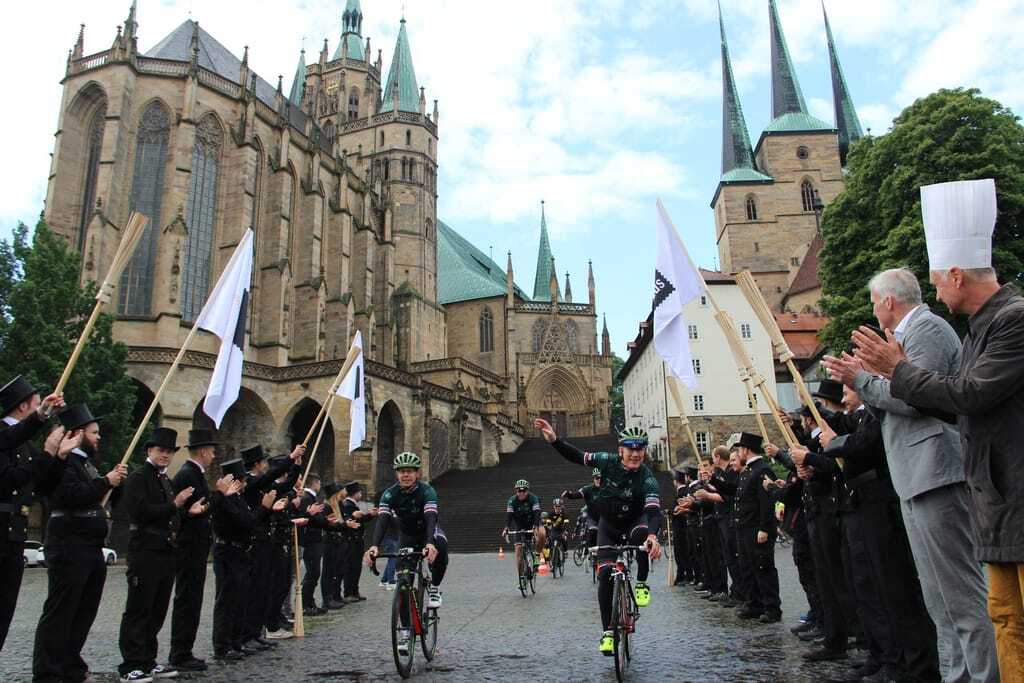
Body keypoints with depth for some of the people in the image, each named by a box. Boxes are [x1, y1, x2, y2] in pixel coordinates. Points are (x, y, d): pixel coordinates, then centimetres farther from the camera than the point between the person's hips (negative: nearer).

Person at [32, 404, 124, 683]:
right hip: (69, 548, -10)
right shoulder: (64, 461, -11)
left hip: (91, 550, 10)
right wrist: (106, 482, -17)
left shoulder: (85, 461, 20)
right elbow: (72, 495, -25)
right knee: (59, 614, -4)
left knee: (84, 613, 15)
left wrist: (113, 479, 9)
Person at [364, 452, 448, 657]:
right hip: (407, 537, 3)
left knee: (440, 546, -38)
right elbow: (382, 521, -32)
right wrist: (374, 546, -51)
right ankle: (405, 630, 5)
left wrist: (430, 544, -59)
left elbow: (431, 518, -40)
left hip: (428, 534, -2)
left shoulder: (427, 491, -26)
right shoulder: (390, 494, -20)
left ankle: (434, 587, -14)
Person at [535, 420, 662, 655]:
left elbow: (654, 511, -39)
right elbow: (576, 456, -9)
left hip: (634, 522, -2)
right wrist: (553, 440, -23)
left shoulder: (647, 479, -26)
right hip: (609, 525, 2)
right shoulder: (608, 462, -18)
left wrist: (653, 536, -59)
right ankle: (607, 632, -2)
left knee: (642, 534, -38)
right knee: (605, 573, -13)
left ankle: (641, 584, -14)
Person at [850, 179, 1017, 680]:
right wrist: (893, 372, 13)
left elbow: (971, 394, -21)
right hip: (998, 503, 10)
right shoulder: (981, 328, 15)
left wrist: (901, 368, -9)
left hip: (1017, 498, -9)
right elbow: (955, 406, 17)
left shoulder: (1015, 318, -15)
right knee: (1007, 618, 14)